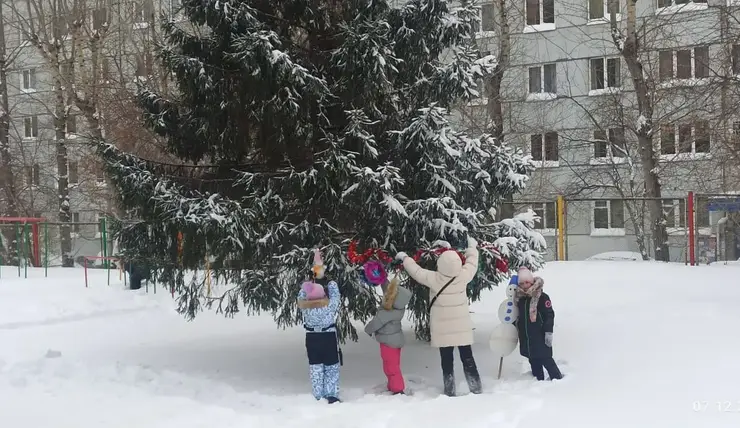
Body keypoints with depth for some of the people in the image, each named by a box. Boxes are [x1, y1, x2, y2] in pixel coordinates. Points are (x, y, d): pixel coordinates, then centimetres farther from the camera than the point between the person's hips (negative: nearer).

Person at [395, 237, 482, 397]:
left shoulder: (434, 279, -16)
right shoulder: (463, 276, -12)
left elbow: (416, 271, -1)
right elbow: (472, 263, 8)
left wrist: (404, 257, 16)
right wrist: (472, 247, 26)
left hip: (443, 330, -1)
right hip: (462, 328, 1)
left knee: (447, 361, 5)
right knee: (468, 359, 7)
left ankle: (449, 392, 9)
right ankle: (477, 390, 9)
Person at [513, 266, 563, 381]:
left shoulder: (542, 297, -11)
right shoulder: (519, 298, 9)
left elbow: (550, 315, -12)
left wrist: (548, 332, -17)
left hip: (540, 335, -6)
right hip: (526, 337, 6)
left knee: (545, 359, -6)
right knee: (533, 360, 13)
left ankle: (558, 378, 6)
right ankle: (538, 379, 23)